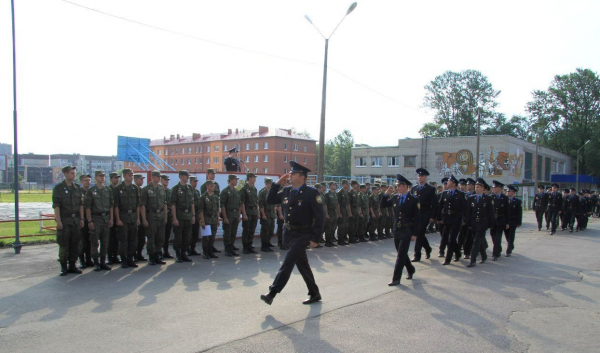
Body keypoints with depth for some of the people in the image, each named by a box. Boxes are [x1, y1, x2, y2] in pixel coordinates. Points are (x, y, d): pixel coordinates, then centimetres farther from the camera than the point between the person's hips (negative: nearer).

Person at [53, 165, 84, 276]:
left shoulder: (77, 188, 12)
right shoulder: (58, 188, -3)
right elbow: (56, 205, -8)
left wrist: (81, 219, 8)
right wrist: (58, 221, -14)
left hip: (76, 219, 5)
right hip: (64, 220, -5)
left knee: (75, 243, 7)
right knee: (63, 244, 0)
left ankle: (72, 265, 17)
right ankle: (63, 267, 10)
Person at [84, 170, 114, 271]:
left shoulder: (108, 190, 11)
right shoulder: (91, 191, -1)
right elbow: (87, 207, -4)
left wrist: (111, 219, 6)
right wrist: (89, 221, -11)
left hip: (106, 217, 4)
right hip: (95, 218, -4)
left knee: (105, 242, 6)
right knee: (95, 241, -2)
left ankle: (103, 262, 13)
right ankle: (96, 263, 5)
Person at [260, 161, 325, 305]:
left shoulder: (311, 193, -13)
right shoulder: (286, 191, 6)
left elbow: (320, 216, -14)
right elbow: (270, 200, 13)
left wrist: (315, 238, -16)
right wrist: (278, 184, 1)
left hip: (303, 234, -7)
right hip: (289, 233, 7)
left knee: (288, 263, -12)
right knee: (303, 265, 14)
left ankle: (272, 293, -9)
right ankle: (314, 294, 27)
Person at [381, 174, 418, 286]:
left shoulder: (413, 199, -9)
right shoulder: (395, 197, 4)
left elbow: (416, 218, -9)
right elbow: (383, 204, 13)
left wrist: (414, 234, -12)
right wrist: (386, 194, -4)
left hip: (407, 231, -5)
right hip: (396, 229, 5)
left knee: (401, 255, -6)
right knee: (402, 253, 17)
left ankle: (396, 278, -1)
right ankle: (410, 270, 40)